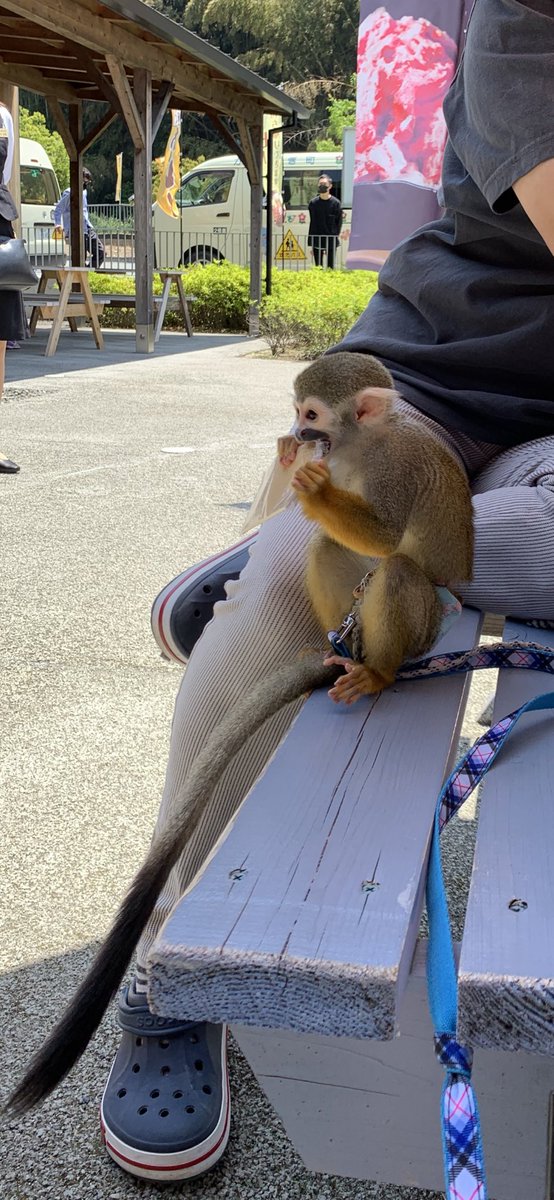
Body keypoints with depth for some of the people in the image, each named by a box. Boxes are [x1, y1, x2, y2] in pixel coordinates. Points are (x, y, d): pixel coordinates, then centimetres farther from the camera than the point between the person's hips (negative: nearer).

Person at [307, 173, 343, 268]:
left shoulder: (335, 203, -3)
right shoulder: (313, 202, 3)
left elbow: (339, 222, 0)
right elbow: (312, 222, 6)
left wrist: (334, 236, -8)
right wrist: (311, 243, 3)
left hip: (331, 242, -2)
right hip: (317, 241, 2)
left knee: (330, 267, 3)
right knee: (318, 268, 5)